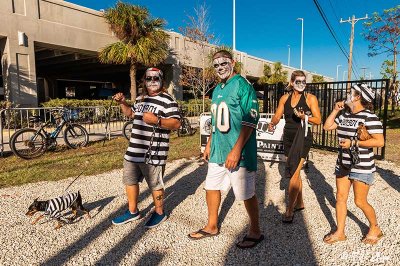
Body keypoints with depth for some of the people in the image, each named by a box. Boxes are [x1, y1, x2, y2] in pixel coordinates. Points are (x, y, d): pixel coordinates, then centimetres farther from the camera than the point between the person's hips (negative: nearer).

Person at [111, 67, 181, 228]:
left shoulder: (167, 100, -10)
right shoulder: (140, 98, 15)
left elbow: (176, 124, -18)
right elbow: (131, 114, 31)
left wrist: (157, 120, -30)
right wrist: (122, 103, 15)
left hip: (153, 153, -8)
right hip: (134, 151, 8)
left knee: (155, 184, 6)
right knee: (130, 180, 18)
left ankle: (159, 213, 30)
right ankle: (133, 212, 37)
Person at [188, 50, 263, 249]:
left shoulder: (243, 85, -10)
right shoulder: (217, 89, 15)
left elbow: (250, 120, -18)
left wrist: (236, 150, -24)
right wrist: (209, 144, 20)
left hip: (239, 153, -8)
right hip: (217, 151, 8)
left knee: (246, 194, 5)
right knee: (211, 187, 15)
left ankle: (255, 232, 27)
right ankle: (212, 226, 35)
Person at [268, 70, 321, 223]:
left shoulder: (310, 98, -3)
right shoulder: (285, 98, 8)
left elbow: (318, 120, -5)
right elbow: (277, 116, 5)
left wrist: (304, 116, -23)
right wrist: (272, 123, -15)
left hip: (302, 138, -5)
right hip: (288, 138, 5)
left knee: (294, 173, -10)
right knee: (295, 173, 15)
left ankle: (290, 209, 0)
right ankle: (300, 203, 32)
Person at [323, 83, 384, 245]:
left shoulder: (369, 117, -15)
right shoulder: (345, 116, 8)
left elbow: (380, 142, -21)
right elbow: (327, 127, 14)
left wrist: (353, 143, -22)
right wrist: (335, 110, 5)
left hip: (362, 167, -7)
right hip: (343, 164, 7)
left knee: (360, 202, 3)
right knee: (340, 198, 9)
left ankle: (375, 229, 30)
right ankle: (340, 233, 21)